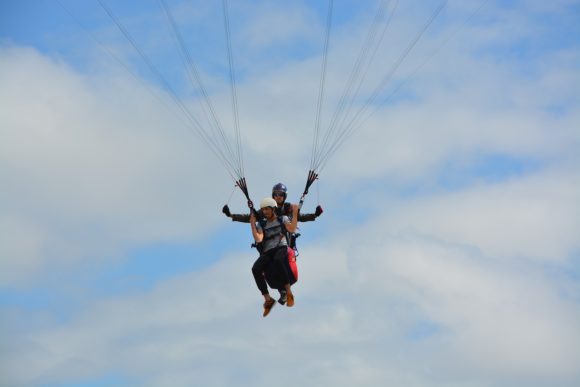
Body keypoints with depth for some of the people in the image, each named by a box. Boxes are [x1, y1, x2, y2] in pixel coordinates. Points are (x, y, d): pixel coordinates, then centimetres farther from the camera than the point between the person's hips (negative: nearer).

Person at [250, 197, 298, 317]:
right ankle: (268, 299, -21)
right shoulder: (261, 224, 17)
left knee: (278, 259, -40)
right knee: (256, 269, -27)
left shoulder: (283, 219, 14)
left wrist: (295, 213, -9)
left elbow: (292, 229, -6)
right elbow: (258, 239, 0)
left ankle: (288, 292, -33)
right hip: (267, 252, 3)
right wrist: (252, 224, -2)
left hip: (281, 248, -3)